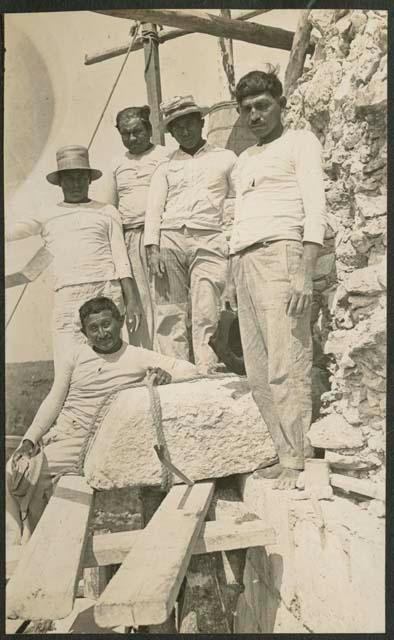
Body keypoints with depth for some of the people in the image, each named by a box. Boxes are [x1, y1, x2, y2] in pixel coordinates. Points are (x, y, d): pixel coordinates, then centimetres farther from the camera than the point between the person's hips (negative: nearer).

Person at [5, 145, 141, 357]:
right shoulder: (47, 216, 20)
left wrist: (131, 300, 0)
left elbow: (121, 258, 10)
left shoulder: (107, 212, 16)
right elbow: (11, 232, 16)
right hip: (67, 297, 1)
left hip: (107, 291, -1)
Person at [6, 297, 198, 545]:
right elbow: (54, 400, 7)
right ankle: (13, 545, 7)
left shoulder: (139, 358, -2)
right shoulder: (75, 357, 8)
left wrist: (167, 376, -27)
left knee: (33, 472, -19)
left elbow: (190, 371, -5)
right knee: (11, 471, -11)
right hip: (55, 432, 5)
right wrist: (30, 439, -5)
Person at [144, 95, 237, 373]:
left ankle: (205, 375, -10)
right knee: (170, 314, -4)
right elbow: (154, 207, 10)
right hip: (169, 239, 2)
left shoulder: (225, 158, 17)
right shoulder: (166, 166, 20)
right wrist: (153, 248, -4)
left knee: (205, 316, -11)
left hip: (208, 240, -2)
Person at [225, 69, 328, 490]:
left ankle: (297, 462, -5)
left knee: (286, 365, -11)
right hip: (243, 263, 7)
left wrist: (305, 273, -17)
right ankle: (286, 454, 10)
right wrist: (231, 278, 15)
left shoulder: (300, 142, 7)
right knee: (258, 372, 3)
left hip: (279, 252, -7)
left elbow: (315, 208, -5)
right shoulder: (244, 160, 27)